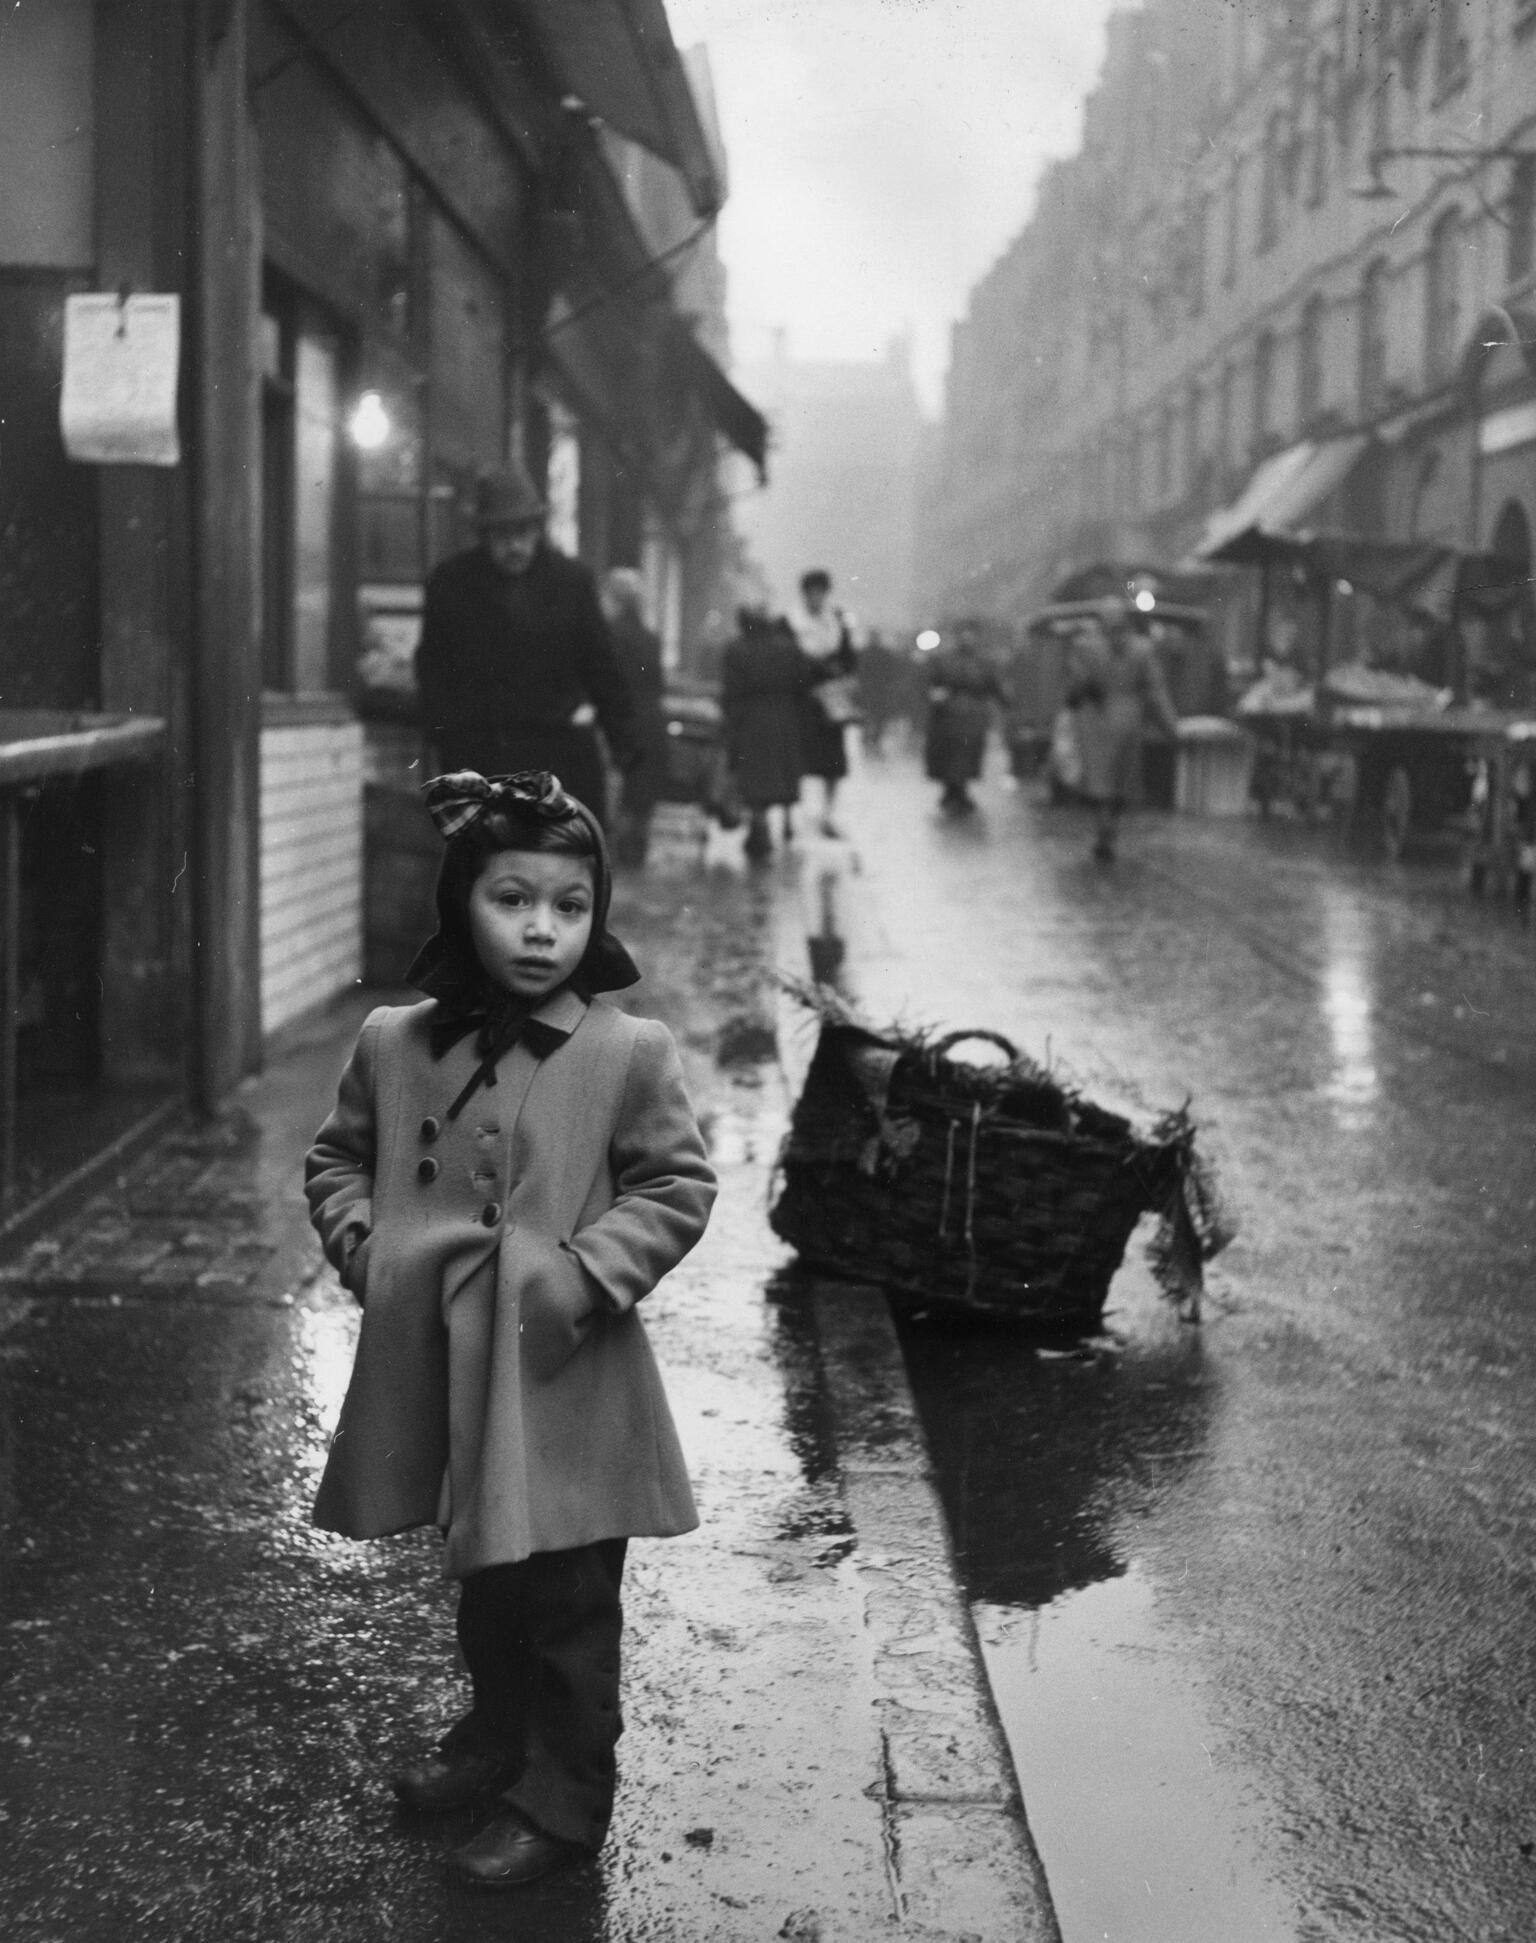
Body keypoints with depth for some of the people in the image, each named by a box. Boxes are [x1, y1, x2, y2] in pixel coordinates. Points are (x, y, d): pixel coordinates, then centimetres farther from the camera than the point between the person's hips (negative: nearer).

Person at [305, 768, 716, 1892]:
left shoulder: (630, 1052, -11)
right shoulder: (394, 1043, 0)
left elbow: (679, 1186, -6)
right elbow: (338, 1157, 14)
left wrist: (588, 1271, -16)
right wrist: (360, 1239, -2)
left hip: (566, 1381, -4)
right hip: (440, 1367, 4)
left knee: (565, 1603, 3)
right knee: (482, 1581, 23)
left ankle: (561, 1802, 18)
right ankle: (496, 1739, 44)